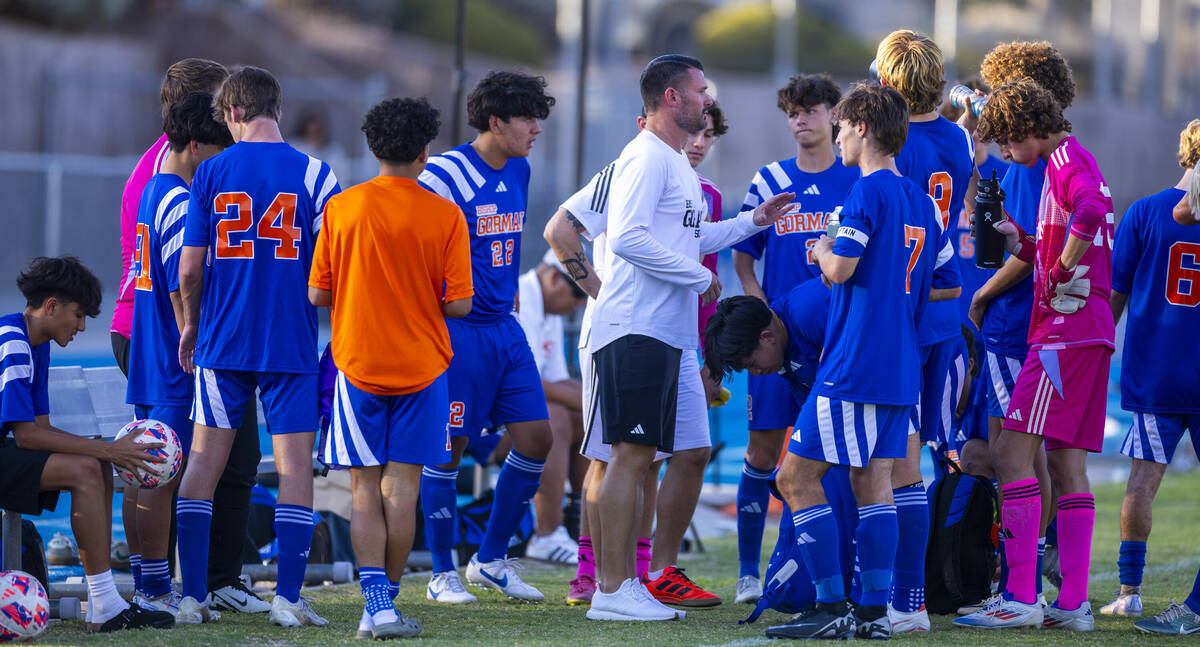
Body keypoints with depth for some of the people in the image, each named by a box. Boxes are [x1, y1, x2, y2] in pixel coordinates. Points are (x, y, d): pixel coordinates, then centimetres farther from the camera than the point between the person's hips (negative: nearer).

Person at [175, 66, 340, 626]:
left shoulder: (210, 173, -1)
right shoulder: (313, 174, -4)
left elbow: (189, 269, 1)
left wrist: (190, 327, 17)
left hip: (220, 344, 1)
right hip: (292, 346, -1)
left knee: (204, 462, 8)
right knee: (294, 464, 3)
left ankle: (192, 596, 6)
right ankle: (287, 597, -2)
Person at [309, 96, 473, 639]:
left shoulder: (341, 208, -3)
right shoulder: (444, 215, -7)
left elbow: (318, 294, 0)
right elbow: (459, 303, -7)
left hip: (358, 365, 1)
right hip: (421, 366, -1)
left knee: (365, 489, 3)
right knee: (401, 488, 5)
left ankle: (375, 600, -11)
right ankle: (387, 596, 6)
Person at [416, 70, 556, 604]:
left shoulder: (518, 172, 11)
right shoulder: (444, 175, -14)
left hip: (504, 328, 8)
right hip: (456, 333, -8)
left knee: (536, 438, 4)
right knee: (447, 451, -2)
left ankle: (491, 560, 16)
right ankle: (443, 573, 10)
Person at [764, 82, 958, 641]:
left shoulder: (869, 192, -12)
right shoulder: (923, 201, 13)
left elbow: (842, 268, -20)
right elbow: (949, 285, 18)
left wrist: (823, 252, 1)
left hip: (854, 365, -9)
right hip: (901, 369, 9)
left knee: (797, 476, -3)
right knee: (873, 480, 11)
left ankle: (831, 607, -7)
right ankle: (874, 610, 7)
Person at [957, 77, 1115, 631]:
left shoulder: (1068, 160, -9)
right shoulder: (1070, 162, 21)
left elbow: (1090, 213, -31)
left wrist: (1062, 272, -21)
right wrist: (1022, 244, 10)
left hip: (1067, 328, -10)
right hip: (1089, 332, 10)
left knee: (1012, 452, -11)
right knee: (1067, 461, 10)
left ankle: (1021, 597, -15)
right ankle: (1074, 602, 9)